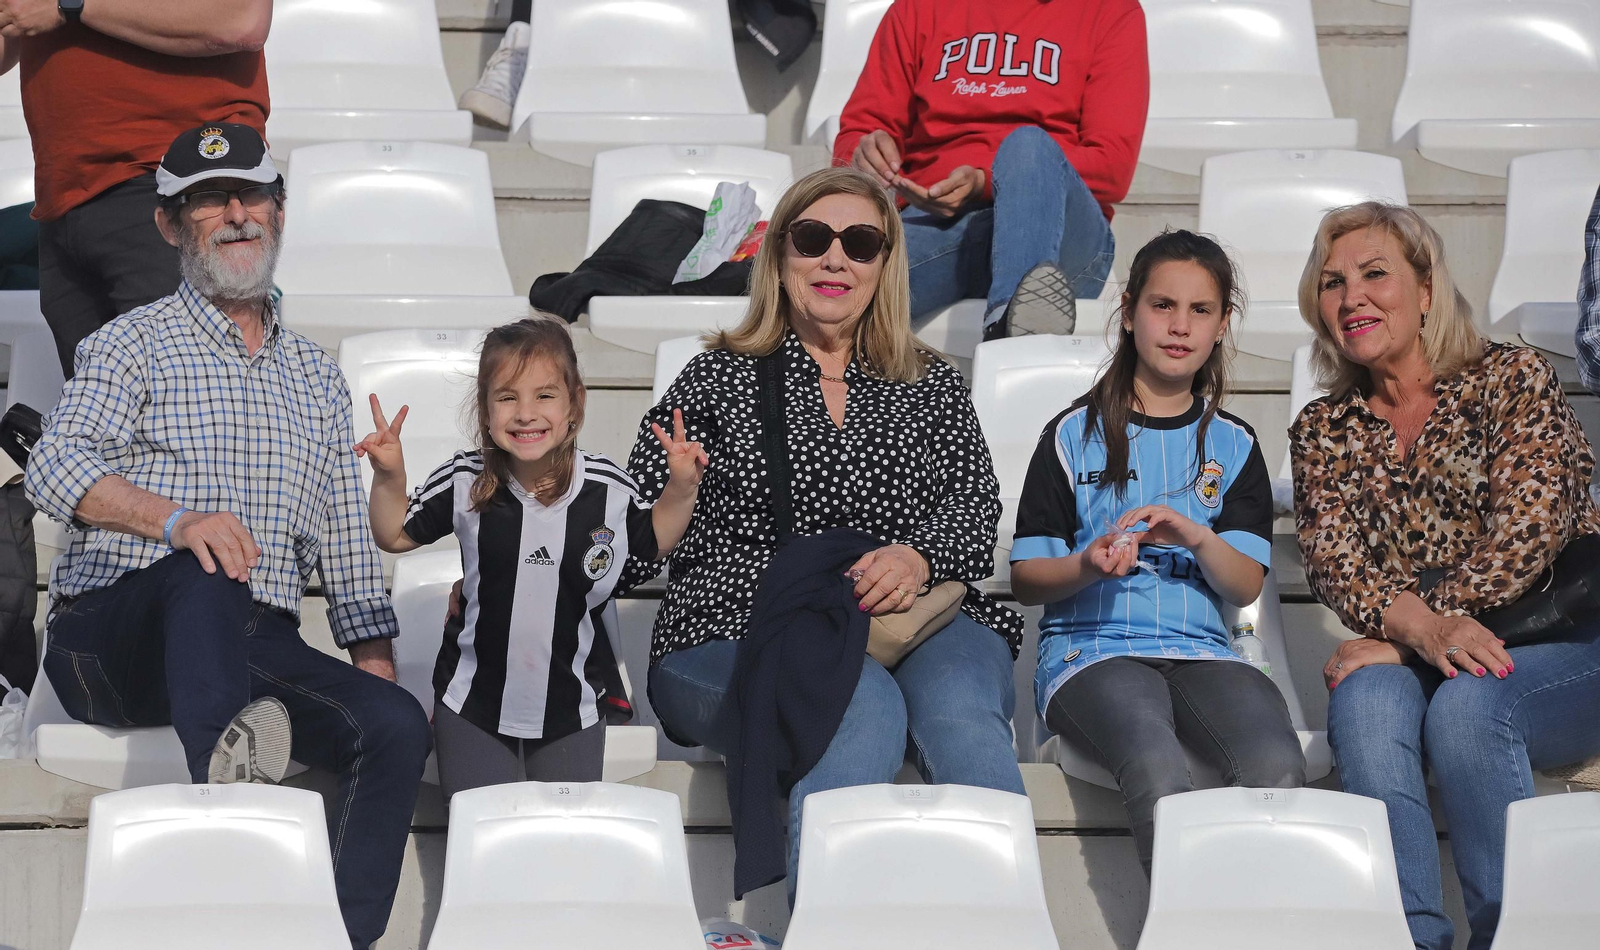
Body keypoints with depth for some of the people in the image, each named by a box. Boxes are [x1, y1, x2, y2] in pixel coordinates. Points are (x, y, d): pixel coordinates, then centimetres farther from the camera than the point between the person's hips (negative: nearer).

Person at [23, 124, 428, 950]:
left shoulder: (317, 377, 24)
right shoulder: (135, 342, 9)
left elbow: (346, 543, 24)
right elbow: (55, 467, -9)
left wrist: (376, 658, 8)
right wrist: (178, 520, -27)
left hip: (259, 647, 5)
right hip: (112, 639, -4)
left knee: (397, 725, -23)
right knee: (209, 575, -38)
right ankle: (223, 761, -66)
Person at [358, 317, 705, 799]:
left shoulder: (609, 490, -10)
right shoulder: (464, 483, -11)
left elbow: (655, 541, 10)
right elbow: (396, 536, 4)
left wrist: (682, 487, -6)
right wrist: (389, 477, -12)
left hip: (573, 706, 1)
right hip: (474, 705, -1)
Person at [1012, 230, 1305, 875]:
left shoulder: (1233, 445, 18)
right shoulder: (1076, 435, 11)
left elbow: (1246, 587, 10)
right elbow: (1025, 579, 8)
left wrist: (1199, 537, -11)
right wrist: (1088, 566, -14)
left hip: (1200, 650, 3)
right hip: (1090, 648, -2)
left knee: (1278, 768, -32)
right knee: (1157, 769, -37)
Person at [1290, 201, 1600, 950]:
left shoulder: (1512, 379, 3)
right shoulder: (1322, 432, 15)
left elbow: (1526, 531, -10)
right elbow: (1334, 564, 1)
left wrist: (1395, 640, -17)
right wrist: (1424, 630, -23)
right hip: (1408, 657, 3)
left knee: (1465, 703, -35)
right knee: (1364, 701, -32)